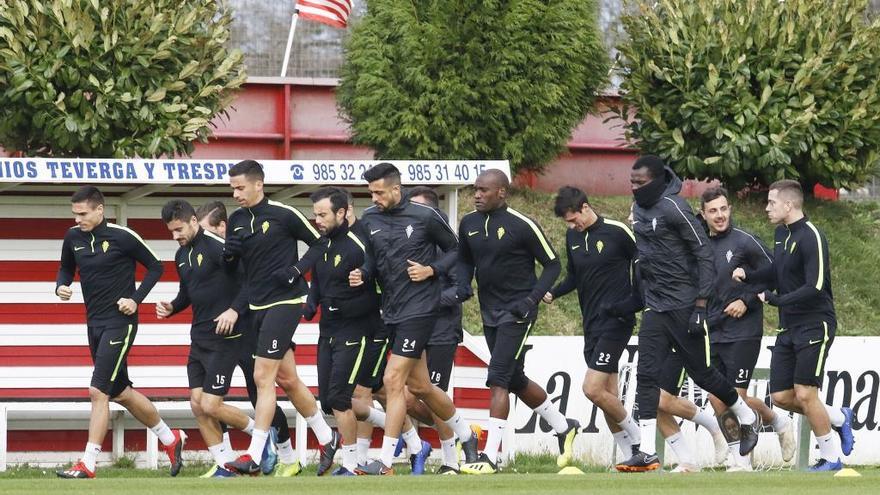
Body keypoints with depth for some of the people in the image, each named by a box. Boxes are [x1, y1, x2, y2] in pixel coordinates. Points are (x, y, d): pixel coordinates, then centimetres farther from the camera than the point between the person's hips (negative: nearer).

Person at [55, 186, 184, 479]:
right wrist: (61, 286, -2)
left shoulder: (122, 237, -13)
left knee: (98, 391, -15)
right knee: (120, 392, 15)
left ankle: (88, 464, -15)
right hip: (95, 323, 8)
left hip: (120, 322, -8)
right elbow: (66, 268, 20)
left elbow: (155, 267, -3)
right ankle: (170, 439, 33)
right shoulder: (73, 238, 3)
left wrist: (135, 299, -13)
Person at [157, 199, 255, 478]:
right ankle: (225, 465, 11)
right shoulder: (182, 255, 11)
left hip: (224, 337, -9)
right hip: (199, 337, 9)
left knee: (211, 405, -11)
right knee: (197, 403, 4)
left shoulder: (216, 246, -15)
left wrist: (235, 310, -27)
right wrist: (171, 308, 6)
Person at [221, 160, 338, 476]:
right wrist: (229, 254, -7)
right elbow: (230, 266, 15)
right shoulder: (236, 220, 8)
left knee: (263, 378, -13)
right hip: (258, 306, 7)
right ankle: (326, 438, 27)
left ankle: (254, 457, -14)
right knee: (287, 379, 13)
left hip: (285, 302, -7)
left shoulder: (284, 215, -10)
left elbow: (320, 244, -3)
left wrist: (296, 270, -15)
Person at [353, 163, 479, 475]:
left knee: (393, 380, -14)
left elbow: (455, 250, 5)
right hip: (391, 311, 6)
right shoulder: (369, 219, 6)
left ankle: (385, 463, -13)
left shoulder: (425, 217, -7)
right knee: (418, 385, 13)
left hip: (418, 308, -6)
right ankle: (466, 436, 34)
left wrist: (431, 270, -11)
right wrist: (359, 275, -4)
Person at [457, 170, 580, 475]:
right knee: (515, 381, 16)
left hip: (517, 312, -8)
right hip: (490, 312, 8)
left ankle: (490, 456, -16)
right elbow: (465, 261, 21)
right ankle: (563, 427, 37)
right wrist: (462, 286, 0)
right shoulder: (469, 224, 5)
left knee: (498, 379, -15)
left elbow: (552, 264, -6)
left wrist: (532, 299, -17)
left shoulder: (522, 226, -14)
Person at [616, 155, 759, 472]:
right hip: (654, 307, 7)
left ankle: (747, 418, 30)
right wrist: (641, 298, 21)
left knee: (701, 372, 5)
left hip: (683, 306, -7)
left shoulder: (673, 208, -16)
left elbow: (704, 255, -16)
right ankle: (646, 452, -6)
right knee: (646, 375, -4)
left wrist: (701, 306, -18)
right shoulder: (639, 208, 8)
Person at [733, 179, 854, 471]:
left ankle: (832, 458, 4)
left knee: (804, 394, -11)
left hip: (815, 325, -9)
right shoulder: (781, 234, 10)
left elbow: (815, 287, -23)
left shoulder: (811, 237, -18)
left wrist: (776, 300, -21)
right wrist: (748, 275, 5)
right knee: (781, 396, 5)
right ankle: (838, 418, 25)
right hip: (788, 328, 9)